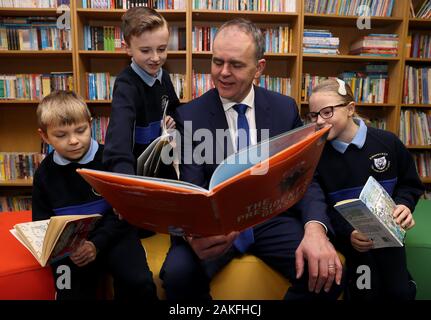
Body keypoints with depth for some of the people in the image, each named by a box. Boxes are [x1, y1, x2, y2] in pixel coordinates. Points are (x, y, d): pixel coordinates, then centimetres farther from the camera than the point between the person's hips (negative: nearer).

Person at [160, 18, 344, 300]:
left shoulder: (285, 108, 2)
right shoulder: (190, 116, -4)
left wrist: (315, 227, -20)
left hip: (272, 219, 2)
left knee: (326, 274, -23)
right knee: (178, 272, -29)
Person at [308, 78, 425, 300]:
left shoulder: (388, 142, -6)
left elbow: (410, 184, 7)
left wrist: (404, 205, -13)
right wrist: (349, 234, -23)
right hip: (347, 233, -1)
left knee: (399, 291, -1)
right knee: (367, 291, -10)